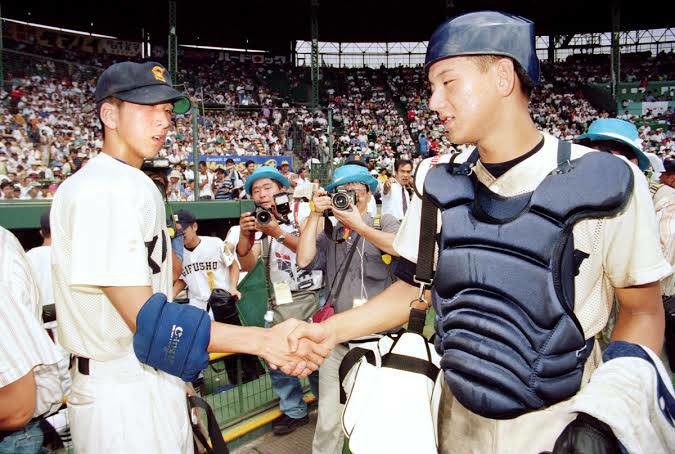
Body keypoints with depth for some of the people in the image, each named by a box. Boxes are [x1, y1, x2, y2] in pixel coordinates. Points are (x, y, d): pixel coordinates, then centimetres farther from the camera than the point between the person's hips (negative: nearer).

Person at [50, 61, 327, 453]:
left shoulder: (141, 186, 10)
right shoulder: (99, 191, -20)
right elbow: (144, 318, -26)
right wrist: (262, 340, -34)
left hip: (157, 375, 9)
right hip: (120, 393, -9)